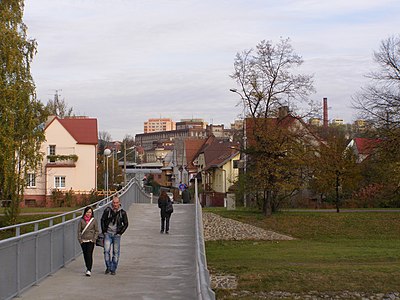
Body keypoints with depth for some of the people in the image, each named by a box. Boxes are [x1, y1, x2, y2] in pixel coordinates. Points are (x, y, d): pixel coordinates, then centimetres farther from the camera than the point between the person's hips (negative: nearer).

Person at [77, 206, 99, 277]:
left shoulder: (94, 220, 0)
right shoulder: (81, 220, 3)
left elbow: (97, 231, 4)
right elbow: (79, 231, 5)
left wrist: (94, 239, -6)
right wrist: (80, 239, -4)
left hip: (91, 241, -2)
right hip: (83, 240, 2)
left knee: (89, 254, -12)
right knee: (85, 255, 8)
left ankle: (89, 270, -14)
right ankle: (88, 268, 24)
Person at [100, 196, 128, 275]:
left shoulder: (122, 213, -2)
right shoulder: (107, 210, -2)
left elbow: (126, 224, 7)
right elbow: (102, 220, 8)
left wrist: (120, 232, -1)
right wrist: (104, 231, 3)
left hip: (116, 235, 0)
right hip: (108, 233, 0)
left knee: (116, 252, 1)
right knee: (106, 251, -10)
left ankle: (113, 269, 11)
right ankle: (108, 267, 6)